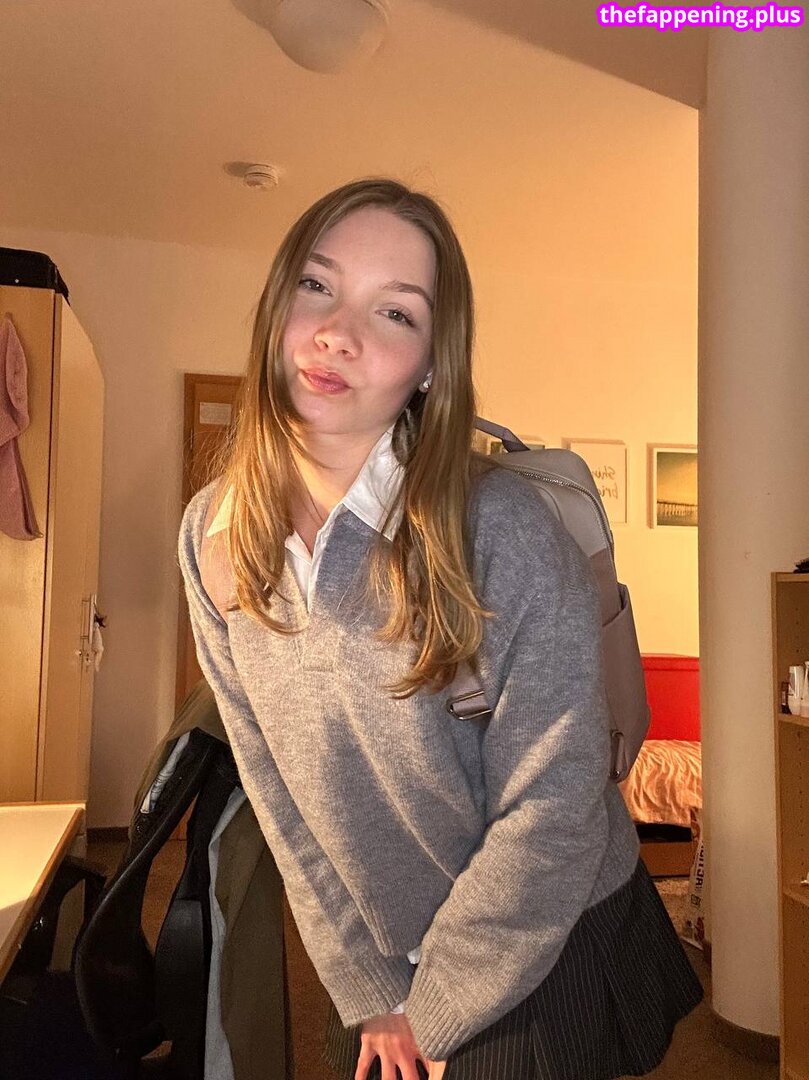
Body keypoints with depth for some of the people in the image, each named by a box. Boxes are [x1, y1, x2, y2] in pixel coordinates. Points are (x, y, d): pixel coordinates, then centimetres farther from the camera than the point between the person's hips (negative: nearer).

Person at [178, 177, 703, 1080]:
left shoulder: (503, 532, -27)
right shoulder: (212, 538, -11)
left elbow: (551, 815, -21)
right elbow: (278, 791, -4)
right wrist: (368, 989, -2)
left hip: (551, 957, -3)